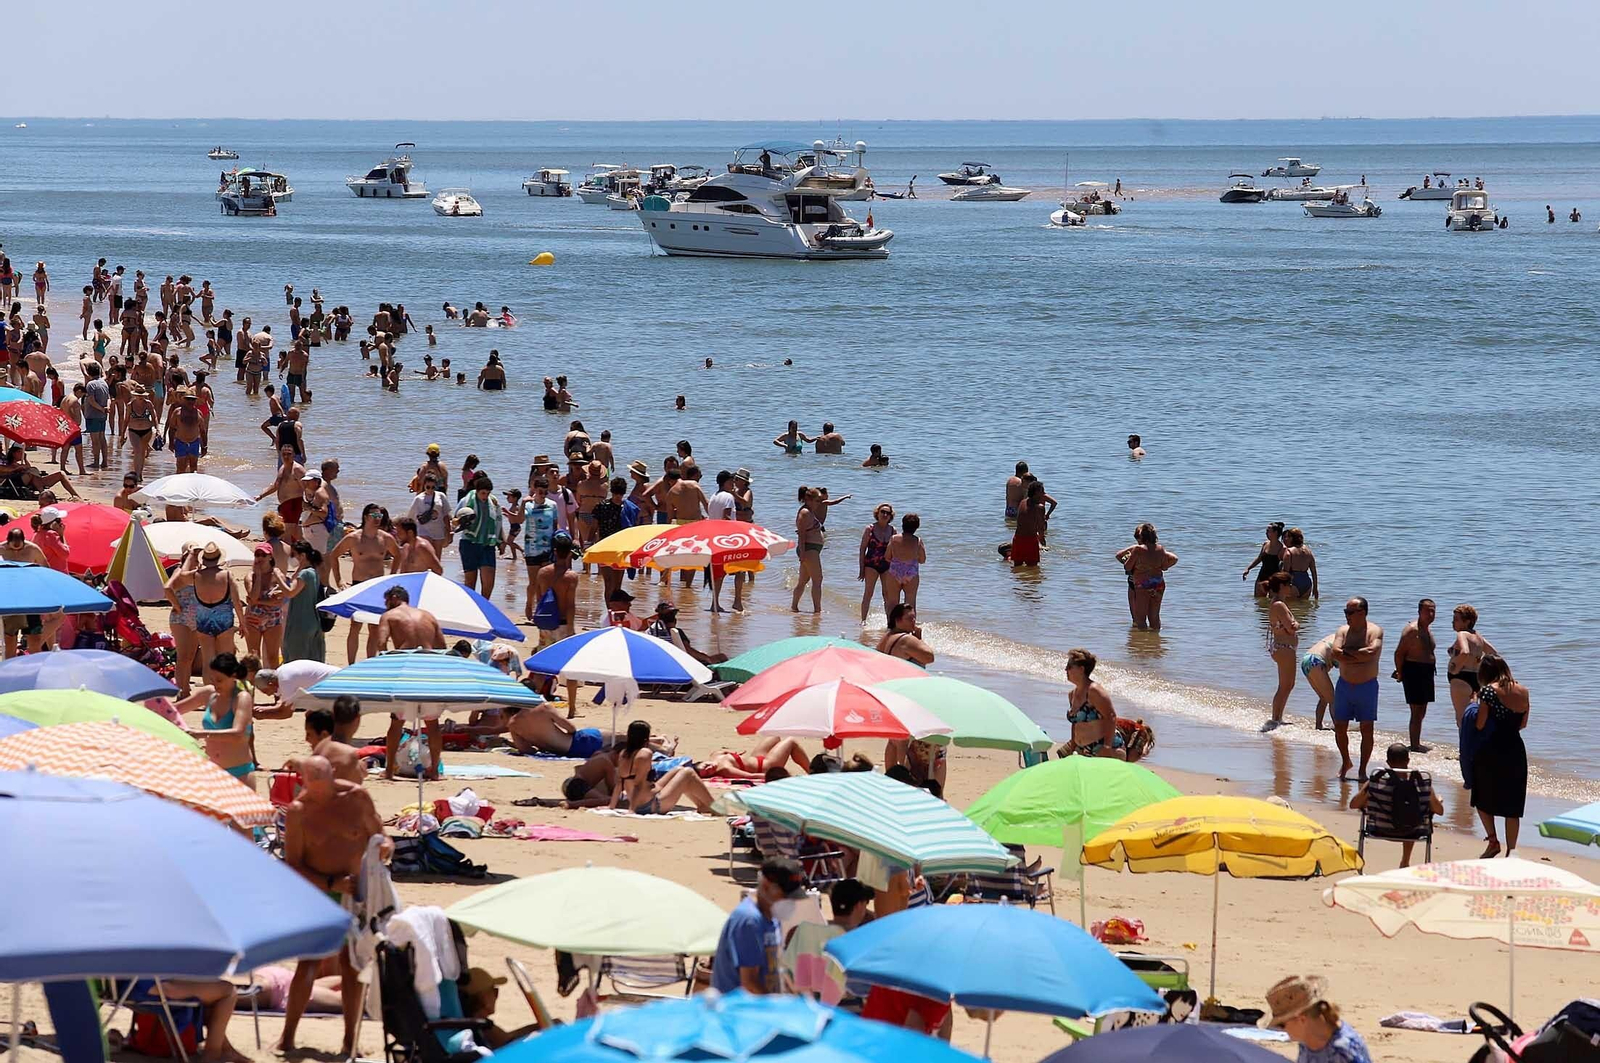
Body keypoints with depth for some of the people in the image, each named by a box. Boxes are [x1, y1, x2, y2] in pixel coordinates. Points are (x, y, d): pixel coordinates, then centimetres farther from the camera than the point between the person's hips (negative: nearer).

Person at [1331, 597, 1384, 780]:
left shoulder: (1375, 632, -6)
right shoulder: (1343, 631, 4)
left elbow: (1371, 652, -25)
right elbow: (1335, 652, -12)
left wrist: (1347, 652, -15)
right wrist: (1360, 657, -18)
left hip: (1367, 686, -3)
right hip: (1344, 685, 3)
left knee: (1366, 729, -1)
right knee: (1340, 728, 5)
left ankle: (1363, 770, 8)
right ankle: (1345, 762, 27)